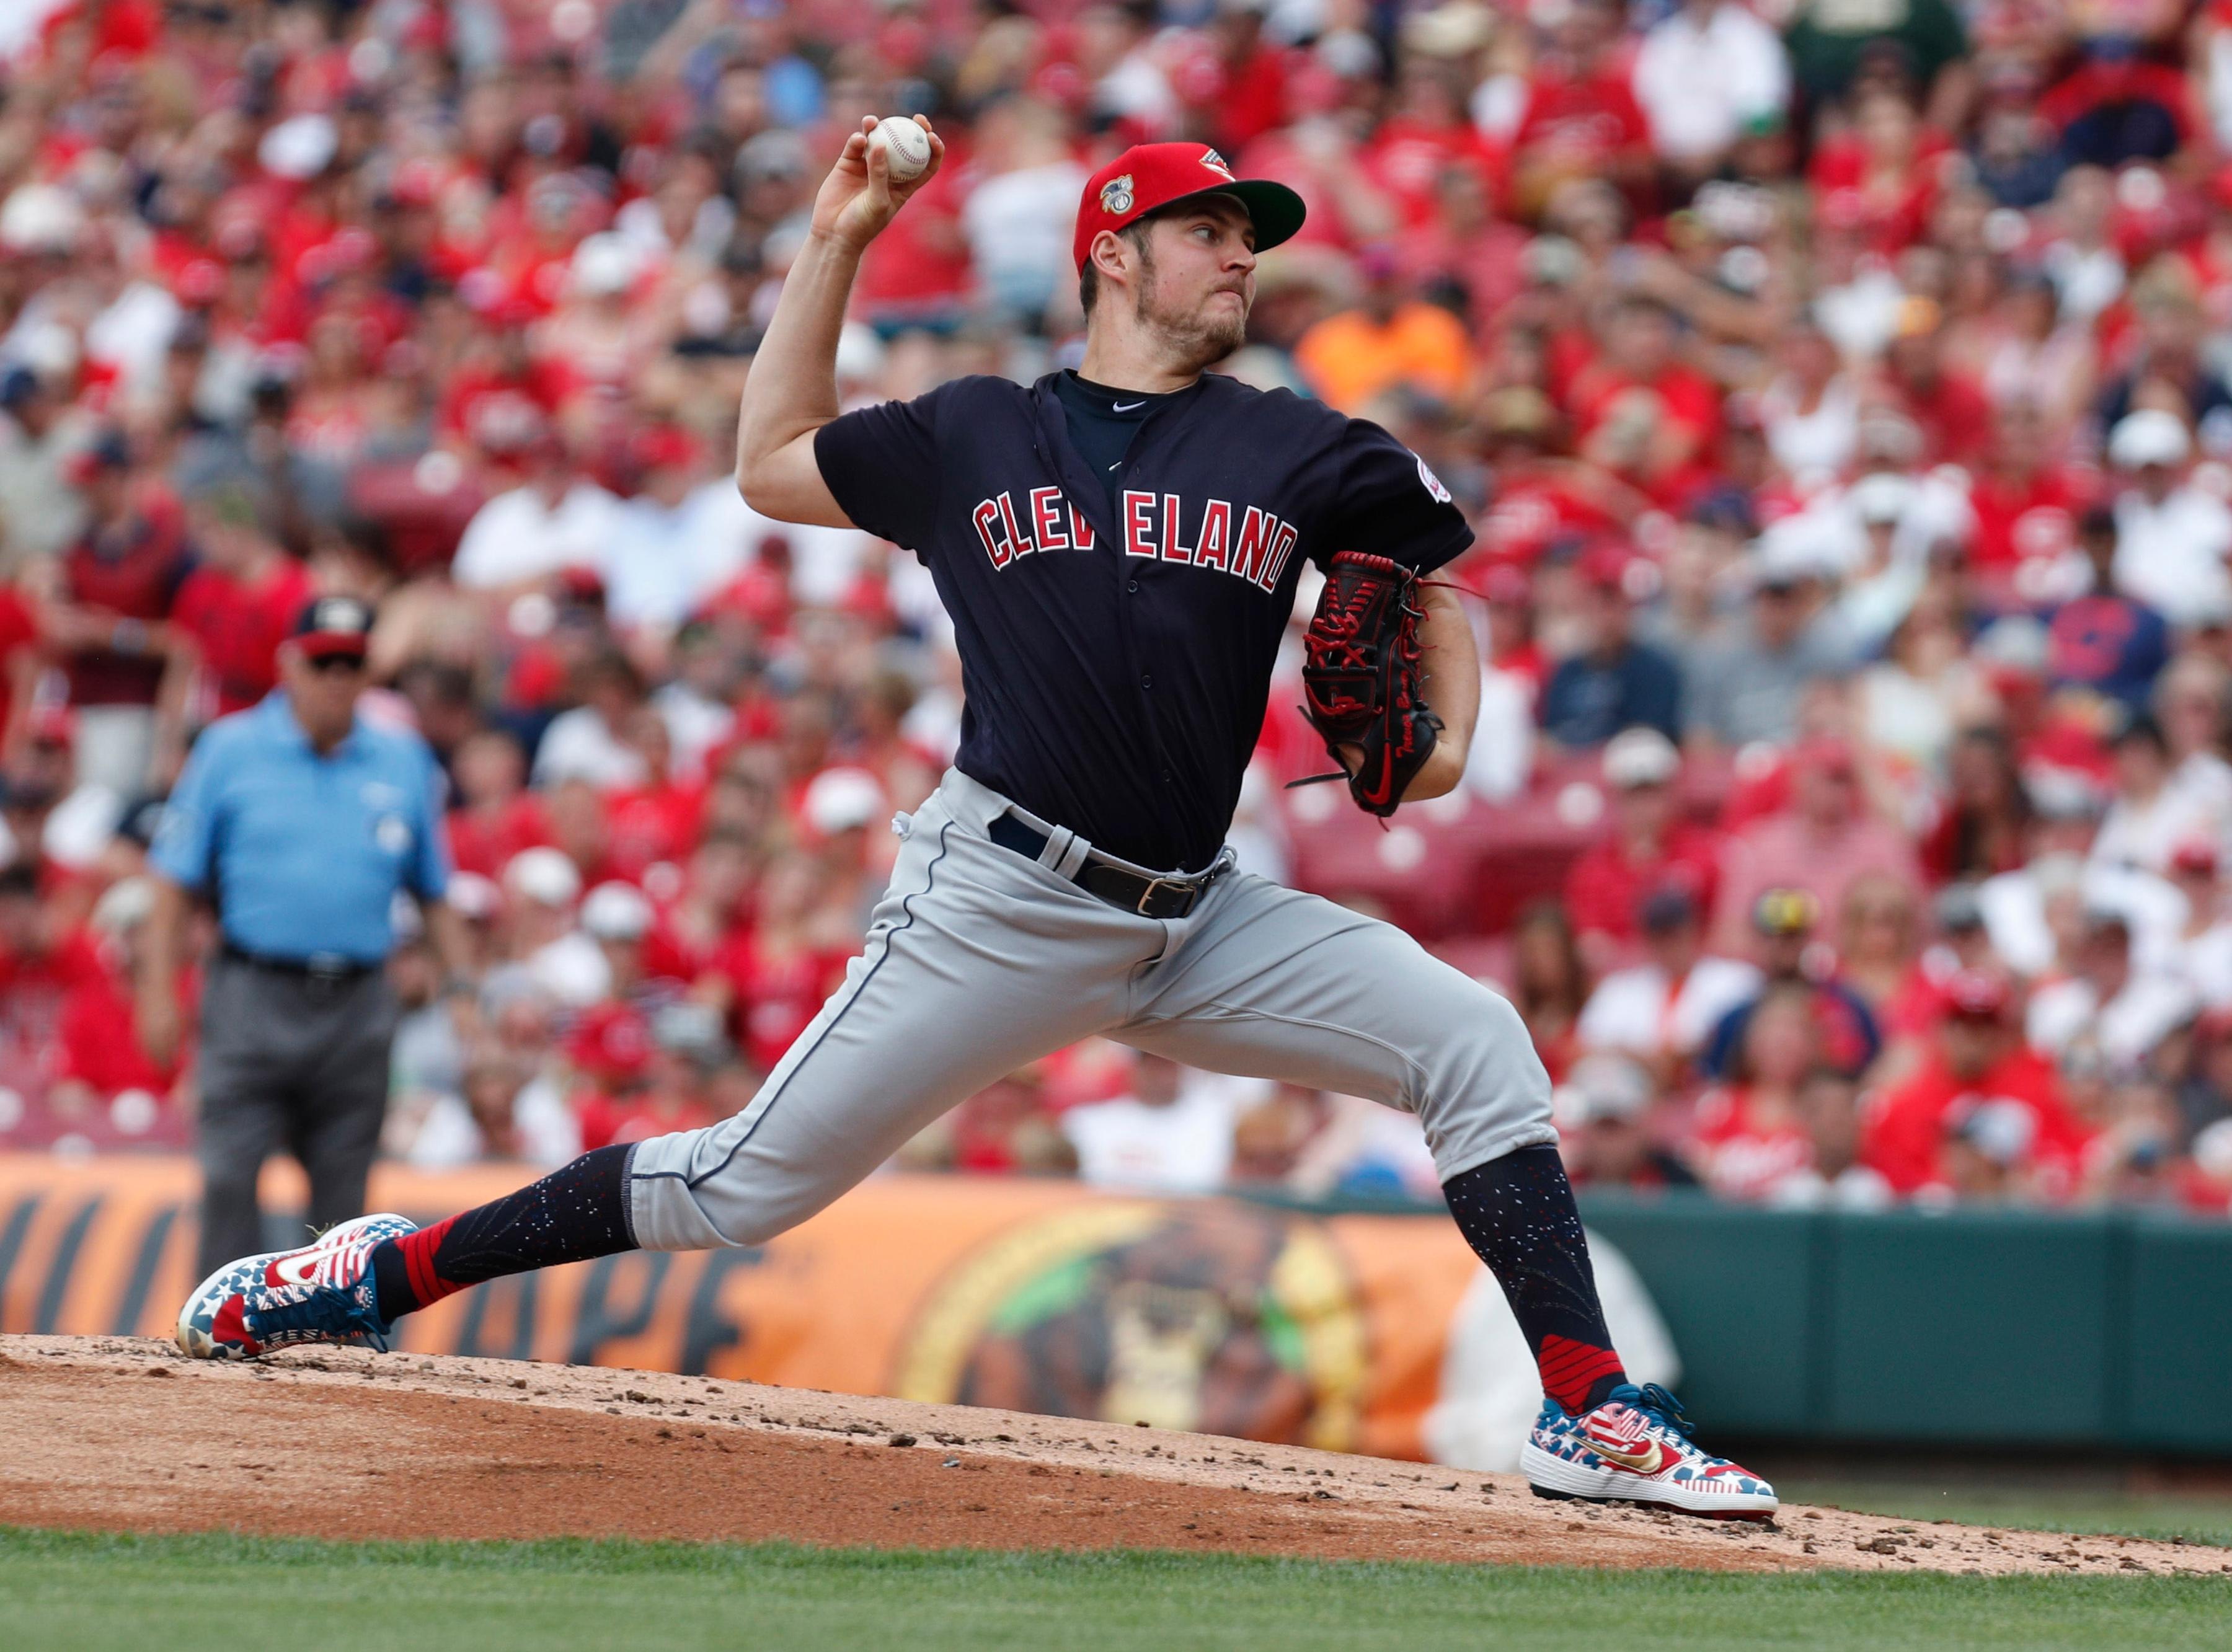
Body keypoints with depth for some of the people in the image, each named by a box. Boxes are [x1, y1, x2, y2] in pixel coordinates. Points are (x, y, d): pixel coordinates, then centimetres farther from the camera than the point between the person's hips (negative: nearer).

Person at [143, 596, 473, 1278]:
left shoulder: (405, 762, 10)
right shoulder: (230, 750, 3)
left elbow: (434, 893, 14)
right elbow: (174, 882, 2)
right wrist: (158, 994, -5)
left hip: (358, 1009, 2)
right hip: (254, 998, -2)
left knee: (343, 1188, 5)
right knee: (230, 1178, -10)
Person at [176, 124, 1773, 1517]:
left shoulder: (1297, 454, 7)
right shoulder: (972, 434, 7)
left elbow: (1433, 572, 21)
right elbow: (772, 466, 19)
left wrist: (1446, 738, 2)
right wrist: (836, 241, 15)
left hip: (1195, 921, 3)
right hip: (998, 902, -2)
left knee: (1477, 1043, -13)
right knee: (749, 1186, -5)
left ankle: (1591, 1415, -11)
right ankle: (388, 1267, 8)